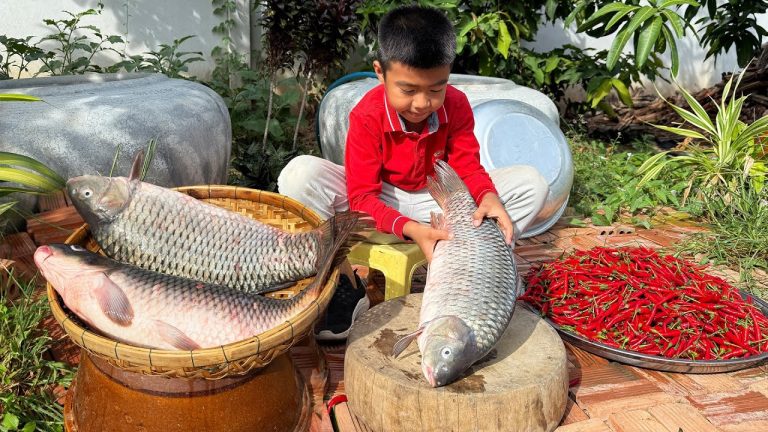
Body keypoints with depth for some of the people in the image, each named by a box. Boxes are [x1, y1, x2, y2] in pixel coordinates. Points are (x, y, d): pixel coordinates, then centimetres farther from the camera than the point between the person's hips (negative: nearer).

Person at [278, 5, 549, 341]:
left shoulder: (456, 105, -12)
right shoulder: (367, 116, -22)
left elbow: (468, 167, -9)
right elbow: (362, 198, -23)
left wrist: (488, 197, -34)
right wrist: (411, 230, -41)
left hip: (438, 205, 3)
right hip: (381, 207, -2)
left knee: (531, 183, -16)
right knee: (301, 175, -31)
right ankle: (343, 287, -21)